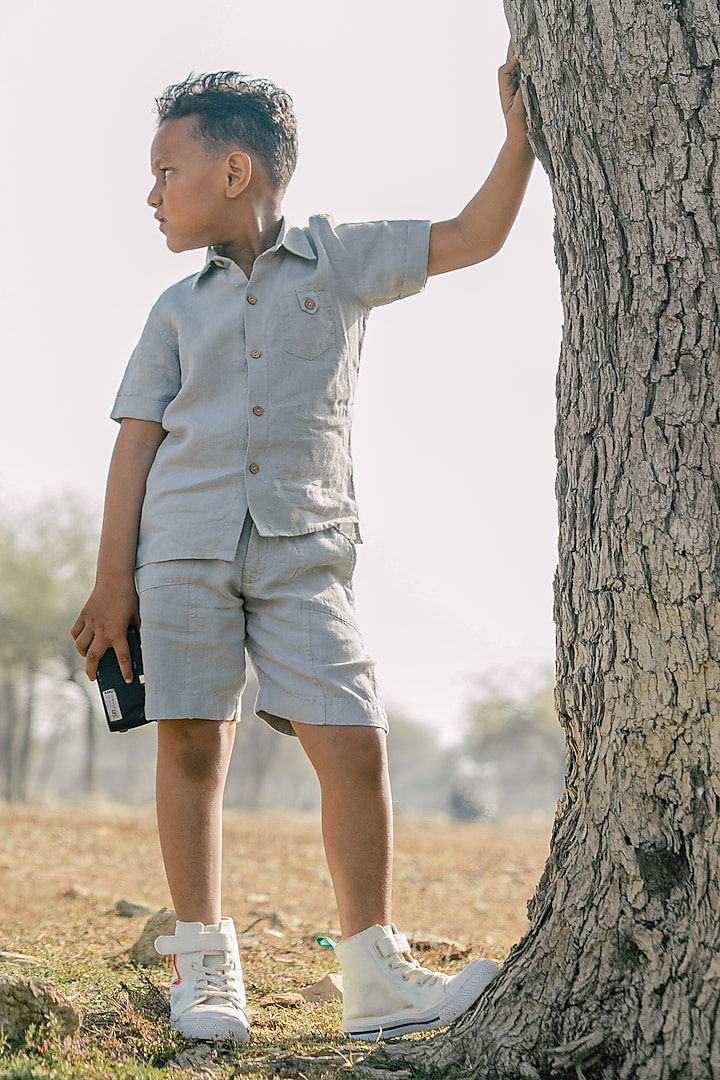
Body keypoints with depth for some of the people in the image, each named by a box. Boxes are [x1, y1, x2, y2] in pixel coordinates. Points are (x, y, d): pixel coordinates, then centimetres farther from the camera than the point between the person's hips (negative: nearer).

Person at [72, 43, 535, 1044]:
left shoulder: (342, 257, 9)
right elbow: (137, 444, 9)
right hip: (185, 546, 2)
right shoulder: (179, 308, 12)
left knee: (353, 742, -9)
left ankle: (377, 978, 1)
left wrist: (519, 137, -8)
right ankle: (205, 970, 10)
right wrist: (115, 579, 3)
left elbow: (471, 239, 4)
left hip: (303, 550, -1)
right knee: (192, 742, -2)